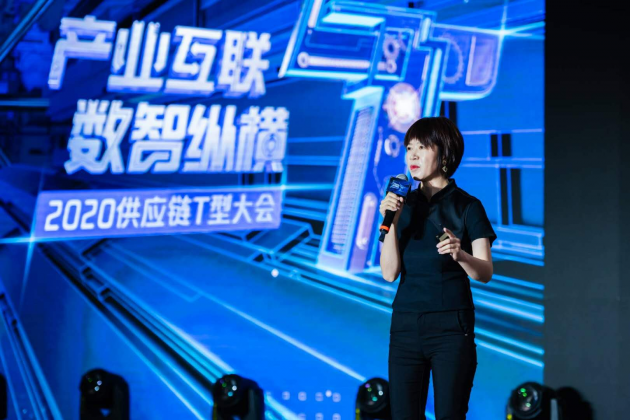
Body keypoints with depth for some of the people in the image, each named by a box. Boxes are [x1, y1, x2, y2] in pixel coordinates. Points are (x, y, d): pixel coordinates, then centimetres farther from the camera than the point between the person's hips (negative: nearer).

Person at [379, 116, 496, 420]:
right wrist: (391, 223, -10)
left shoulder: (467, 206, -1)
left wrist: (459, 254, -28)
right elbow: (389, 272, 2)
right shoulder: (404, 205, 9)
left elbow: (485, 273, -8)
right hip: (406, 326, 4)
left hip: (451, 327, -4)